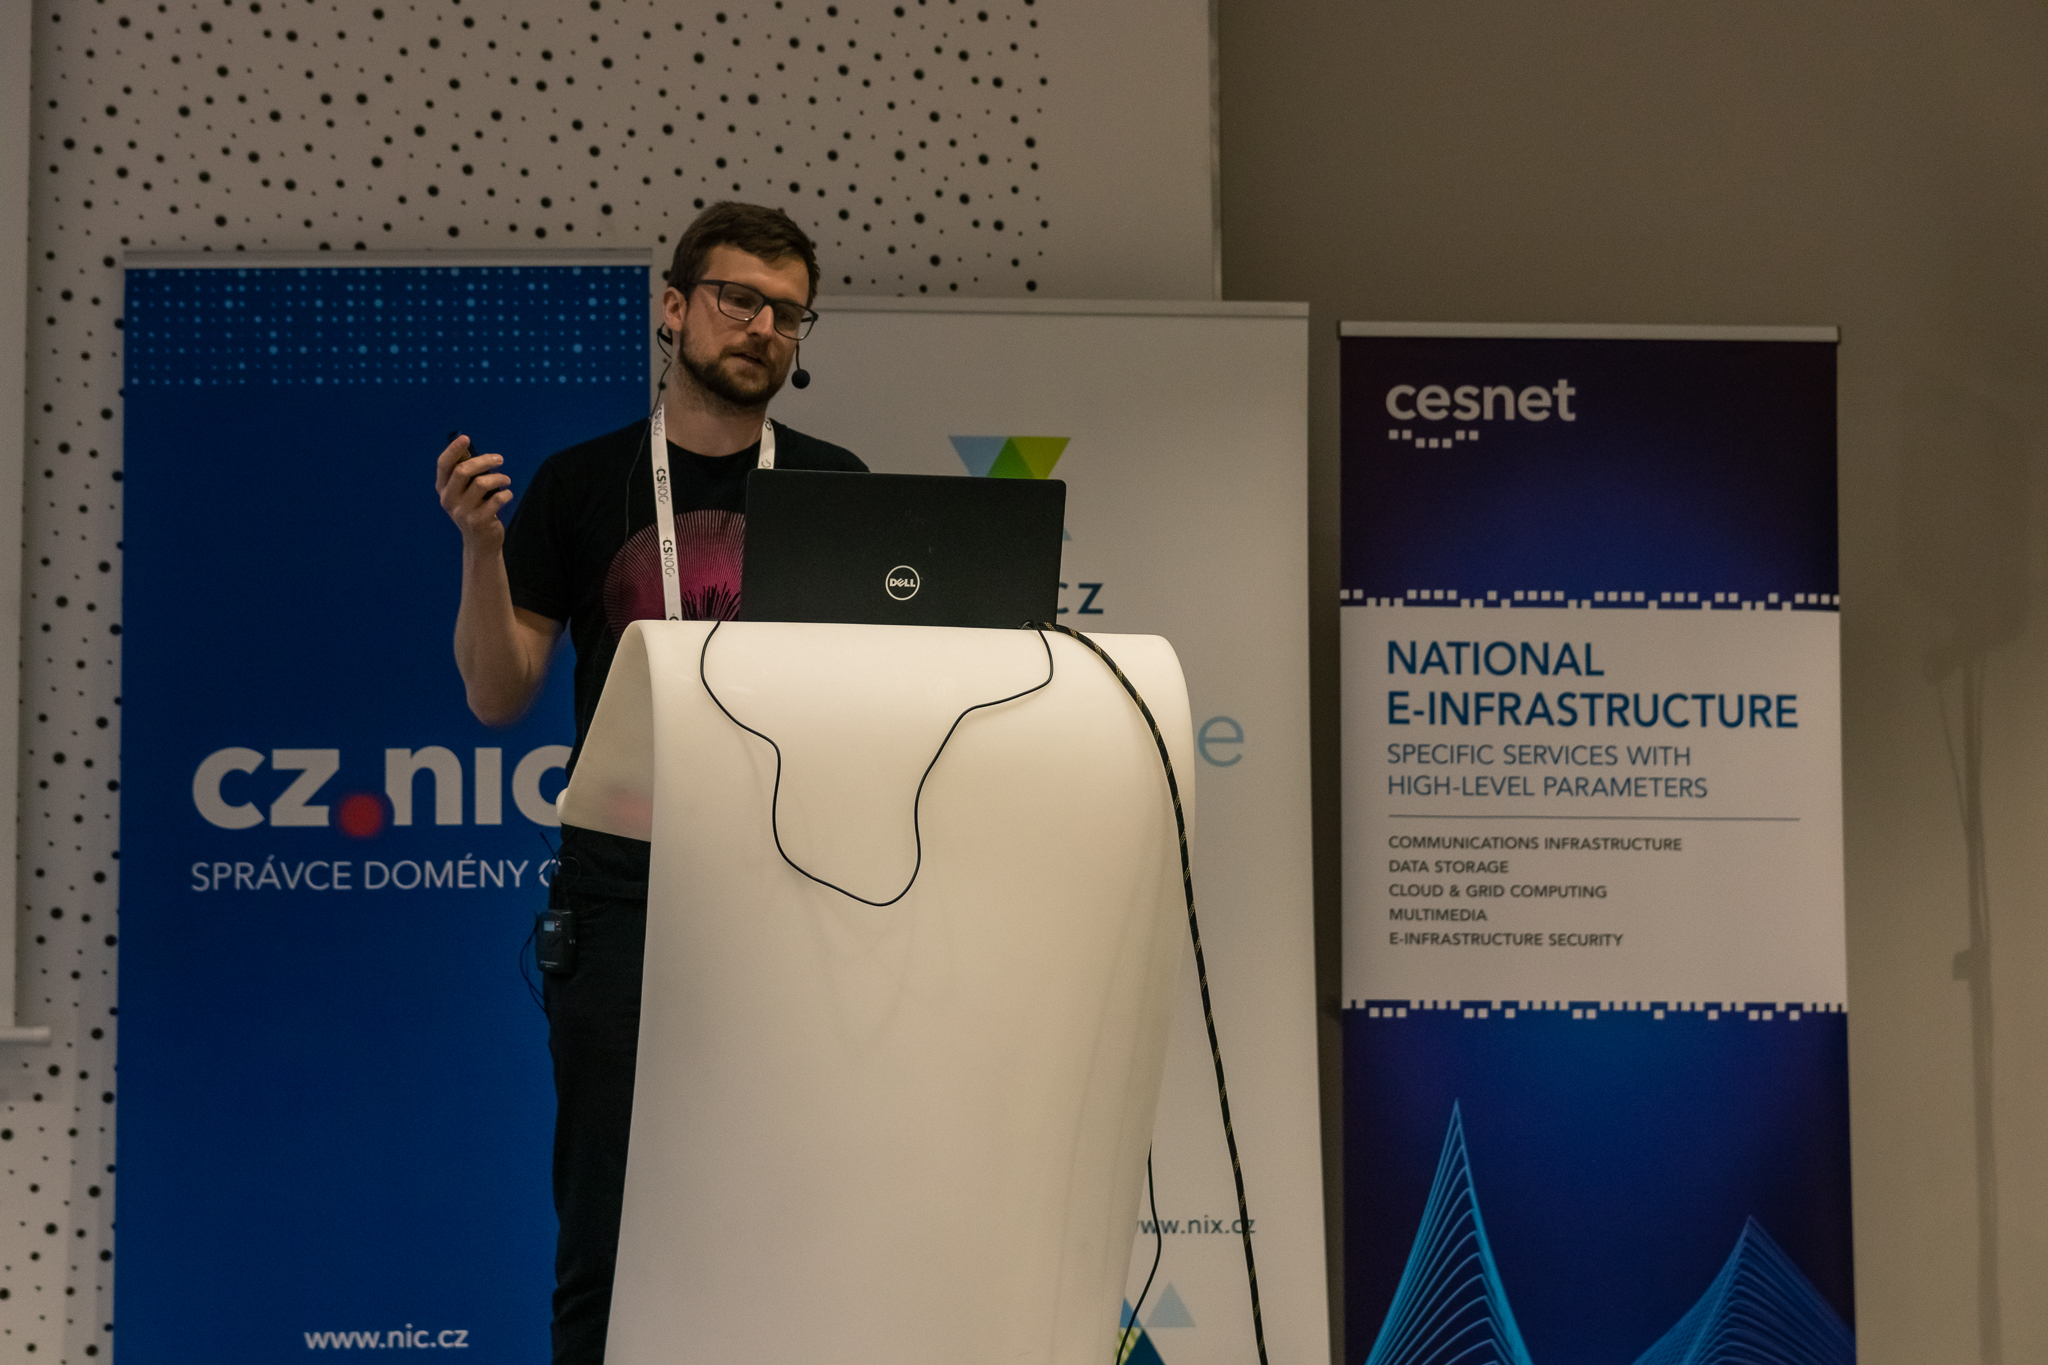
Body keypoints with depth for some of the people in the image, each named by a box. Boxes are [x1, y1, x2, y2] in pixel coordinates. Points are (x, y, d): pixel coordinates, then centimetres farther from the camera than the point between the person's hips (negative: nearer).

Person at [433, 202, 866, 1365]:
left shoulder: (834, 487, 8)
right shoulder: (580, 485, 7)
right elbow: (500, 697, 6)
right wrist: (482, 547, -8)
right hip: (623, 887, 0)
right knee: (608, 1216, 2)